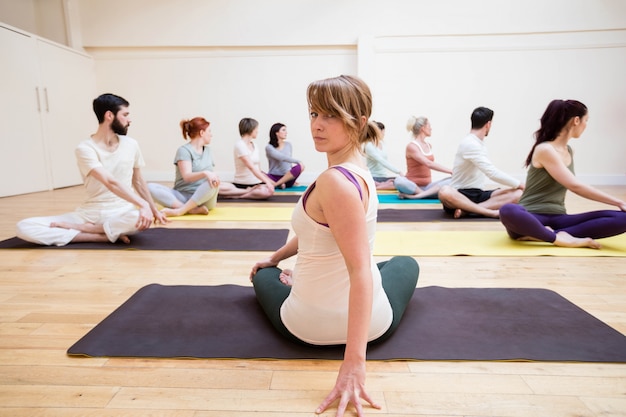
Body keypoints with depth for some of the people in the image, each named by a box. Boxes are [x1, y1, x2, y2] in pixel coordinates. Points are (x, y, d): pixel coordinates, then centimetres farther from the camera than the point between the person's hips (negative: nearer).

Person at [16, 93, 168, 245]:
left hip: (122, 213, 1)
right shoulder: (85, 148, -8)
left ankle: (78, 228, -17)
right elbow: (110, 182, -23)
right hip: (89, 213, -1)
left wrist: (154, 210, 20)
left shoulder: (131, 145, 5)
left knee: (143, 219, -37)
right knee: (24, 227, -18)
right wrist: (143, 204, -35)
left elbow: (138, 181, 17)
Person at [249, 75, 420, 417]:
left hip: (309, 326, -4)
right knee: (407, 264, 42)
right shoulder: (358, 168, 2)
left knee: (263, 276, 28)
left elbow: (361, 270, -31)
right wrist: (275, 257, 26)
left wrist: (354, 364, -31)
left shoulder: (336, 181, -26)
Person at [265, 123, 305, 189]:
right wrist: (298, 161, -22)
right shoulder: (269, 147, -5)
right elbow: (282, 158, -18)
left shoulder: (288, 145, 8)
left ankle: (276, 184, -24)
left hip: (287, 177, 3)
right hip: (274, 177, -3)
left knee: (300, 167, -28)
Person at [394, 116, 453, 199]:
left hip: (428, 186, 7)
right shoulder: (411, 146, -10)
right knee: (399, 181, -38)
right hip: (413, 186, -7)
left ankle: (416, 195, -30)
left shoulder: (429, 145, 13)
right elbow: (429, 164, -20)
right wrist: (450, 171, -23)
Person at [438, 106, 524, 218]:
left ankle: (467, 209, -28)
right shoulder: (469, 144, -14)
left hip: (478, 195, 9)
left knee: (518, 193, -14)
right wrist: (519, 184, -8)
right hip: (460, 195, -9)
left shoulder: (479, 144, 16)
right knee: (445, 192, -42)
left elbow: (490, 172, 24)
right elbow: (493, 173, -19)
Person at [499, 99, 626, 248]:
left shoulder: (569, 151, 15)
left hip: (557, 219, 8)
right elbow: (575, 186, -15)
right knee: (508, 211, -44)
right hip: (532, 218, -8)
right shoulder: (545, 150, -11)